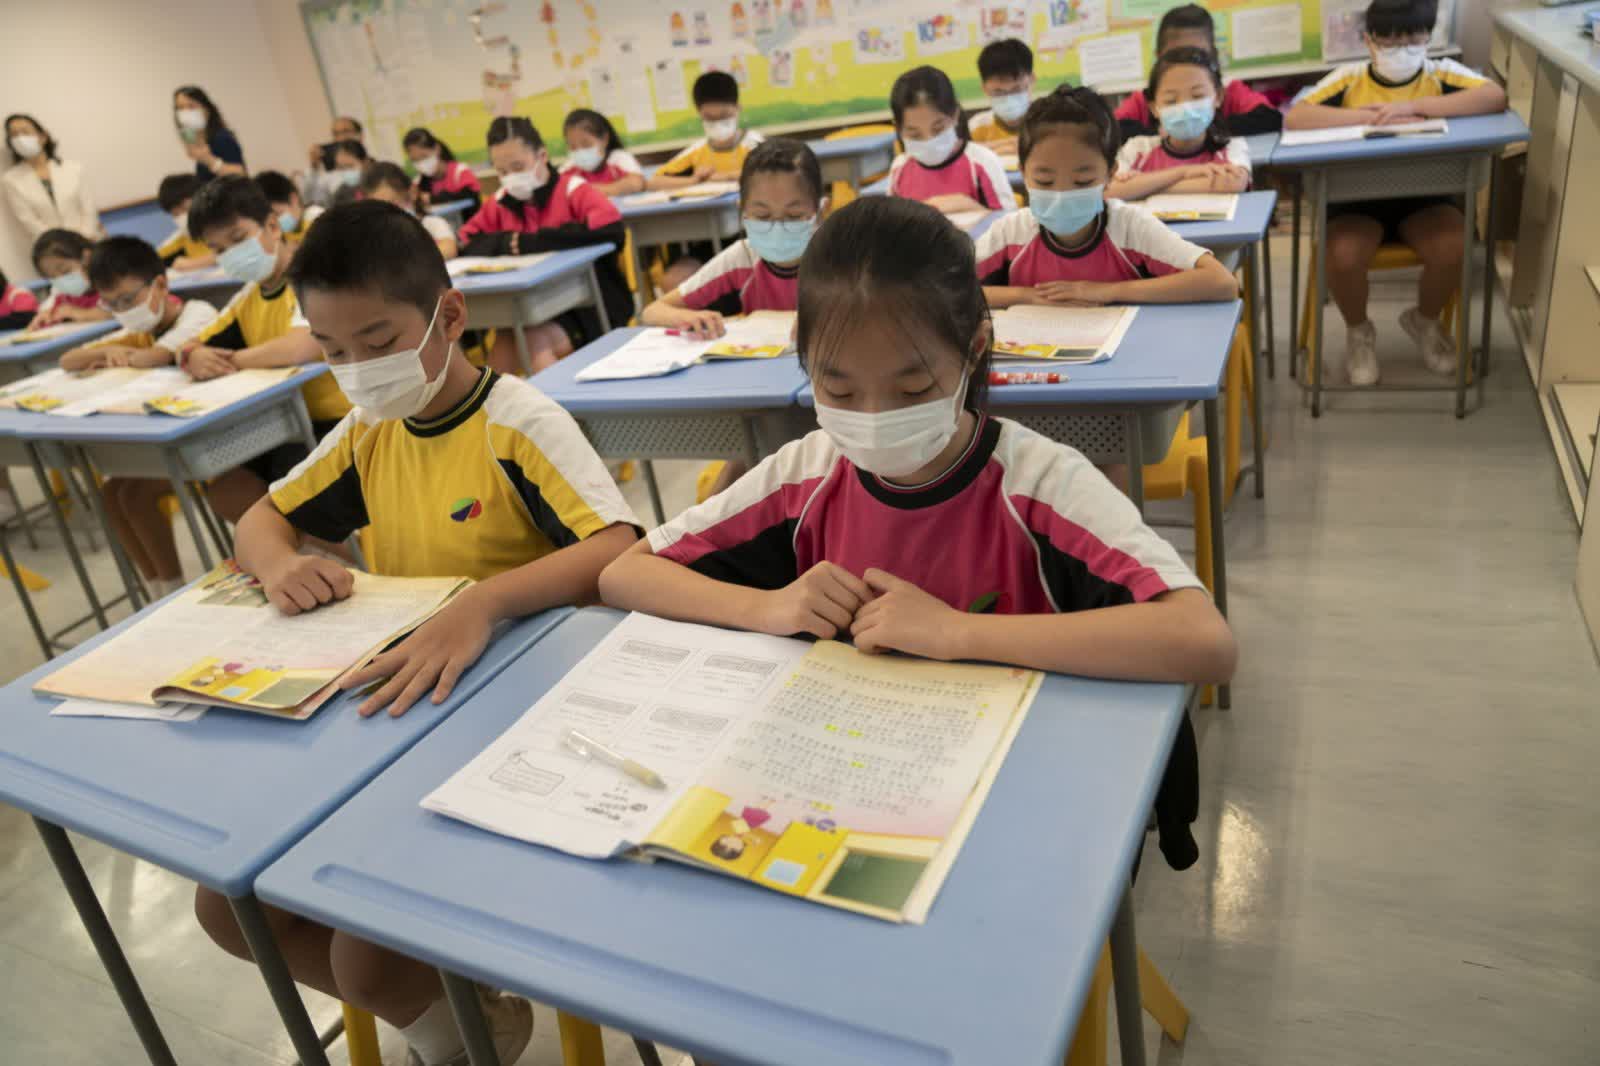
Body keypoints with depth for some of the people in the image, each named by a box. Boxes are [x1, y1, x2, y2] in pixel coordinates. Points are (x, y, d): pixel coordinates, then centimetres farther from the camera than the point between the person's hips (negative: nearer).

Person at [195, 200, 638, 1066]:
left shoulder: (520, 424, -18)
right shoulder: (367, 432, 4)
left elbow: (624, 552, -31)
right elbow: (261, 520, 14)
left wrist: (483, 601, -47)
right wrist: (279, 563, -11)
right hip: (391, 708, 8)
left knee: (368, 953, -19)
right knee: (226, 902, 3)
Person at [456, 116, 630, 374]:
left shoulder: (571, 188, -9)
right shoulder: (501, 202, 7)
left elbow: (611, 226, -27)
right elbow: (463, 242, 7)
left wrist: (533, 241, -24)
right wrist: (505, 242, -14)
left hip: (588, 304, -4)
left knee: (533, 341, -27)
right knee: (506, 342, -23)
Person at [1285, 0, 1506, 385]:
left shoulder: (1442, 73, -2)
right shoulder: (1350, 78, -4)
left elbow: (1496, 97, -19)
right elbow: (1295, 117, -20)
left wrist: (1415, 106, -26)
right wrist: (1371, 115, -25)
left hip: (1424, 194, 1)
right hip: (1358, 196, -1)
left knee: (1451, 250, -26)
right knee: (1342, 256, -30)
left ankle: (1424, 320, 13)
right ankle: (1358, 331, 7)